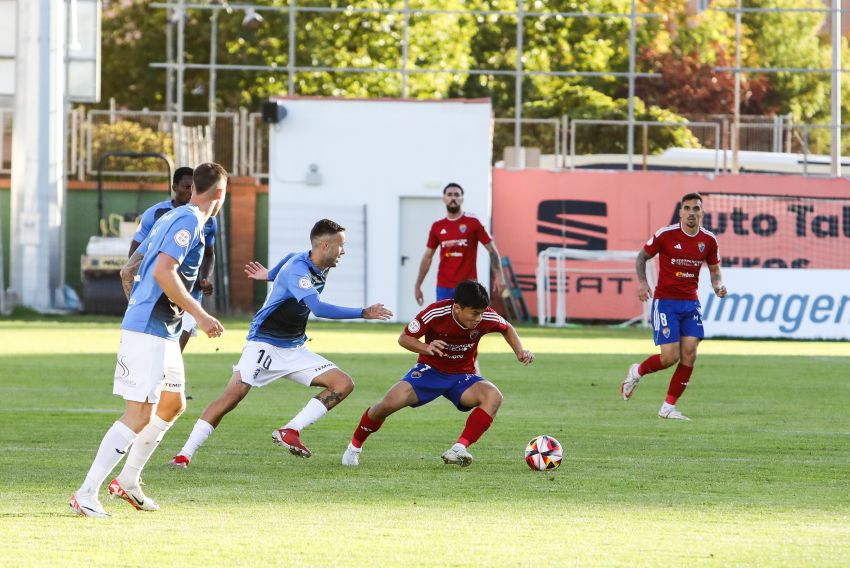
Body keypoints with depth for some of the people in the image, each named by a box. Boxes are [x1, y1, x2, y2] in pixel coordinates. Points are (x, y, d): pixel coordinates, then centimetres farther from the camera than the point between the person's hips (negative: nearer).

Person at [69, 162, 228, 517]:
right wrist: (200, 315, -21)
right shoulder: (188, 221, -13)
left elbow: (130, 269, 22)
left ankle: (128, 481, 27)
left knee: (173, 405, 21)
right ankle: (86, 494, -15)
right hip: (149, 331, -10)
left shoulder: (171, 218, 16)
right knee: (140, 415, -13)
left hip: (163, 332, 10)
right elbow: (163, 271, -25)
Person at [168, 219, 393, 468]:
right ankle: (184, 455, -16)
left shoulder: (319, 268, 5)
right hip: (265, 343, -8)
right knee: (233, 395, -21)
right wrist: (363, 313, -34)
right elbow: (318, 308, -37)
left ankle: (289, 432, -10)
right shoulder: (297, 270, -22)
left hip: (295, 349, 8)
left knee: (344, 384, -7)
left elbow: (291, 259, 29)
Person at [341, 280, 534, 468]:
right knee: (390, 402, -24)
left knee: (493, 396, -30)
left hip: (463, 376, 2)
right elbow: (404, 338, -11)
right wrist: (426, 348, -30)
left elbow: (507, 329, 7)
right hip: (430, 369, -2)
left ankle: (458, 450, -35)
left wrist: (520, 351, -8)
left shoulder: (486, 317, -17)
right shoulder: (436, 313, -24)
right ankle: (355, 446, 3)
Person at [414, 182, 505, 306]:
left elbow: (492, 250, -1)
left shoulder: (473, 223, -2)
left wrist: (498, 275, -14)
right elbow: (427, 257, 14)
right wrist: (417, 286, 10)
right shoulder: (437, 227, 8)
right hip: (444, 287, 3)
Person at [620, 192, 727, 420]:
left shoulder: (708, 240, 2)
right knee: (670, 357, -12)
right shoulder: (666, 234, -9)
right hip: (665, 301, -4)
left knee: (689, 354, -8)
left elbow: (714, 269, 15)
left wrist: (718, 285, -6)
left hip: (691, 303, 4)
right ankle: (637, 371, 20)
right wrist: (642, 282, -11)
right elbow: (642, 256, 4)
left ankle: (669, 407, 3)